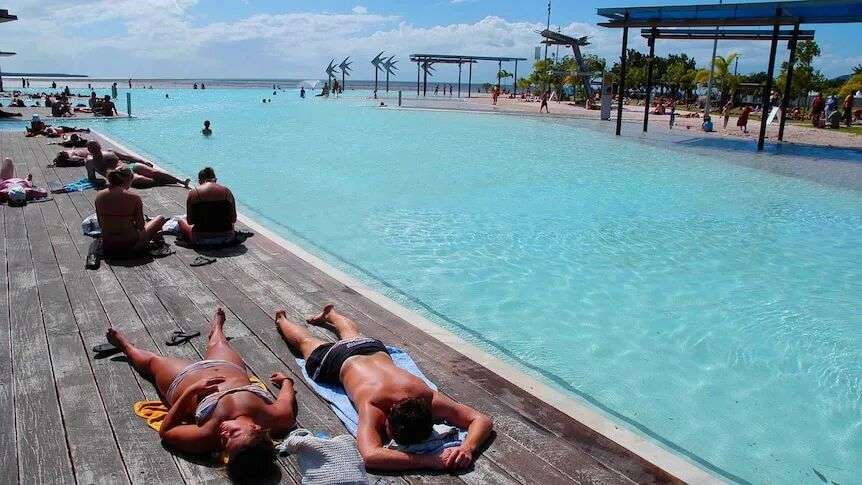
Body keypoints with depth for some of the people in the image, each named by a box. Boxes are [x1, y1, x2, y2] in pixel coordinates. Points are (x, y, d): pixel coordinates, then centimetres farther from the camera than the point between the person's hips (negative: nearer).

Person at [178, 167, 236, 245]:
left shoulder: (193, 192, -2)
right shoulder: (226, 191, 2)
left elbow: (190, 221, -1)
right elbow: (233, 220, 3)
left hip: (201, 238, -2)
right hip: (226, 238, 3)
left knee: (182, 221, 26)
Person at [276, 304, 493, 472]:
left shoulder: (427, 397, -42)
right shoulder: (373, 406, -51)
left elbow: (483, 420, -39)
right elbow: (371, 456, -66)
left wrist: (468, 447, -58)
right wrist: (431, 460, -68)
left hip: (375, 350, 4)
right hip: (341, 361, -3)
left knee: (352, 334, 39)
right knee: (306, 341, 30)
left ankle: (330, 314, 69)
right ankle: (282, 320, 60)